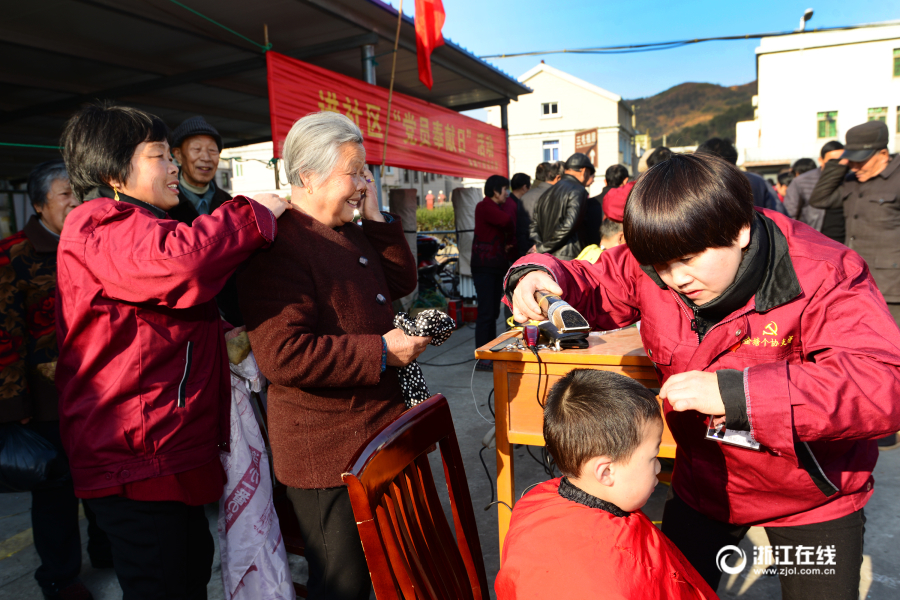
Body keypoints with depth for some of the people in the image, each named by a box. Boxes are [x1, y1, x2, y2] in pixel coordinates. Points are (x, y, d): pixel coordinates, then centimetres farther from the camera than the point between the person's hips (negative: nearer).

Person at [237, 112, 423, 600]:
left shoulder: (350, 234, 11)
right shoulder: (280, 247, -21)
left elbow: (400, 282, 15)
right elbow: (281, 355, -29)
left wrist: (377, 218, 3)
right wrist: (382, 351, -24)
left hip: (377, 431, 10)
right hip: (327, 453, -10)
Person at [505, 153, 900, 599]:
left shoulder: (823, 278, -27)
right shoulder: (652, 268, -16)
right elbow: (594, 287, -1)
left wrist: (736, 393, -47)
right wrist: (540, 276, -25)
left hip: (812, 498, -2)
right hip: (704, 482, 3)